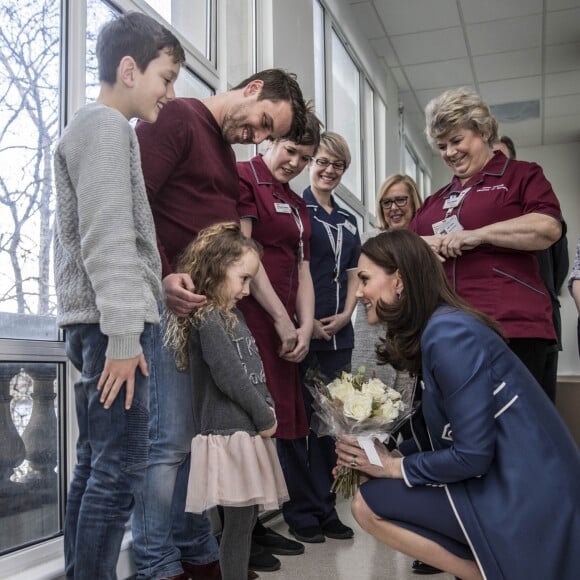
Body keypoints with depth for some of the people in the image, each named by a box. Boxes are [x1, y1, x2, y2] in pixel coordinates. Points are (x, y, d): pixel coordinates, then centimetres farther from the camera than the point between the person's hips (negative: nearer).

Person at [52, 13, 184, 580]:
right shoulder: (106, 124, -6)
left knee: (94, 466, 11)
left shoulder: (92, 127, 25)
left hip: (95, 323, 10)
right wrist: (124, 333, -18)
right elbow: (107, 238, -16)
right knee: (120, 468, -9)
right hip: (111, 322, -10)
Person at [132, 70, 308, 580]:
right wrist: (162, 277, -24)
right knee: (170, 442, -7)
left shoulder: (227, 158, 24)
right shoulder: (178, 118, -2)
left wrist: (281, 316, 20)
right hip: (167, 303, -9)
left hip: (213, 308, 9)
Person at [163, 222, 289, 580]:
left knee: (246, 518, 13)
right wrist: (266, 418, -8)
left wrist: (267, 409, 4)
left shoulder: (233, 315, 16)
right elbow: (230, 378, -18)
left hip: (247, 429, 9)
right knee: (239, 521, -3)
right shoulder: (206, 320, -14)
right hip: (229, 434, -9)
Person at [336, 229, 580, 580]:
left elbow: (473, 454, -20)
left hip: (526, 499, -9)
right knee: (374, 485, 13)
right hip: (506, 485, 9)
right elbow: (448, 441, 11)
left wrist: (393, 466, -7)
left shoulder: (448, 332, -19)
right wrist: (376, 456, 1)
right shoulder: (434, 330, 10)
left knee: (368, 504, -9)